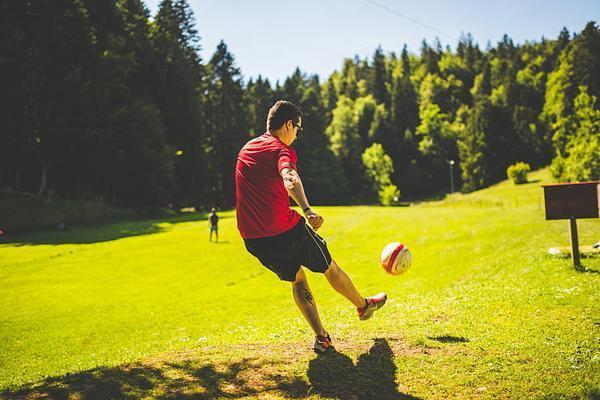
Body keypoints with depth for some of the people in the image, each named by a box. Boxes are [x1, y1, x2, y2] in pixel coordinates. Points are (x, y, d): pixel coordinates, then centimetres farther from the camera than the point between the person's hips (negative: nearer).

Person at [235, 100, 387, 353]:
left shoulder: (246, 149, 15)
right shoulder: (281, 150, -10)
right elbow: (290, 179, -34)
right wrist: (307, 210, -50)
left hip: (252, 238, 7)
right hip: (285, 230, -7)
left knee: (297, 279, 23)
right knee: (329, 267, 18)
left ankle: (321, 337, 17)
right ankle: (363, 305, 41)